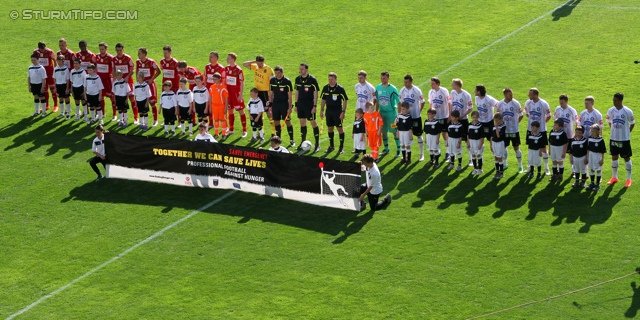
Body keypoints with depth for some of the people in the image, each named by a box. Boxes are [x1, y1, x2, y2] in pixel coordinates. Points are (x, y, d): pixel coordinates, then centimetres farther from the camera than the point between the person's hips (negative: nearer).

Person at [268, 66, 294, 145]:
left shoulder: (287, 81, -9)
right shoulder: (272, 80, 3)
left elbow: (290, 96, -8)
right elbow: (271, 93, 12)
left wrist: (289, 107, -12)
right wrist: (270, 104, 10)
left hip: (284, 104, -4)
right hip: (275, 104, 4)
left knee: (287, 122, -4)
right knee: (276, 122, 6)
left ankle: (292, 140, 4)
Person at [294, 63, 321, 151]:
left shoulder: (312, 80, -11)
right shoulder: (298, 79, 6)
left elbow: (315, 93, -9)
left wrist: (314, 106, -14)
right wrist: (296, 104, 12)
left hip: (310, 104, -5)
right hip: (300, 103, 5)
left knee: (313, 123, -3)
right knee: (302, 123, 11)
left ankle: (317, 144, 2)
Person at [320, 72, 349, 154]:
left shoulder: (340, 88, -9)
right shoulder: (325, 88, 4)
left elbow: (345, 100, -7)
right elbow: (323, 100, 14)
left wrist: (343, 112, -13)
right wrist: (321, 110, 11)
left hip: (338, 111, -5)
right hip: (329, 111, 5)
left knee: (340, 128, -2)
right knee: (329, 128, 10)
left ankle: (341, 147, 5)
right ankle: (331, 146, 23)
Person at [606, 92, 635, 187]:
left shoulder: (628, 111, -15)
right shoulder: (610, 111, -4)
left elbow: (632, 123, -1)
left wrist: (627, 133, -2)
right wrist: (614, 130, 8)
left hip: (625, 139, -4)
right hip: (613, 138, 4)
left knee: (627, 158, 5)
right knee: (614, 157, 13)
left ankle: (629, 179, 14)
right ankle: (614, 177, 28)